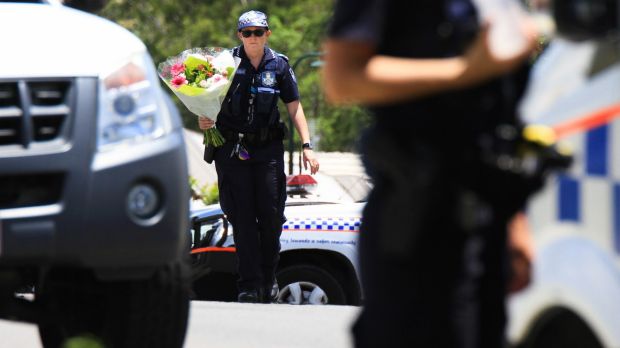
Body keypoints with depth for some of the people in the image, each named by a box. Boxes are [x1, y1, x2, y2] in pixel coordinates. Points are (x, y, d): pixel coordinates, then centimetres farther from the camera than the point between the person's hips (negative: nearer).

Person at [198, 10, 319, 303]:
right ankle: (249, 285, -4)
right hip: (232, 148, -1)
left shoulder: (279, 65, 5)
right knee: (242, 218, -4)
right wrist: (203, 120, -16)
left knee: (271, 215, -1)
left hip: (268, 149, 1)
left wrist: (307, 146, 1)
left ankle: (269, 277, 17)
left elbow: (294, 107, 8)